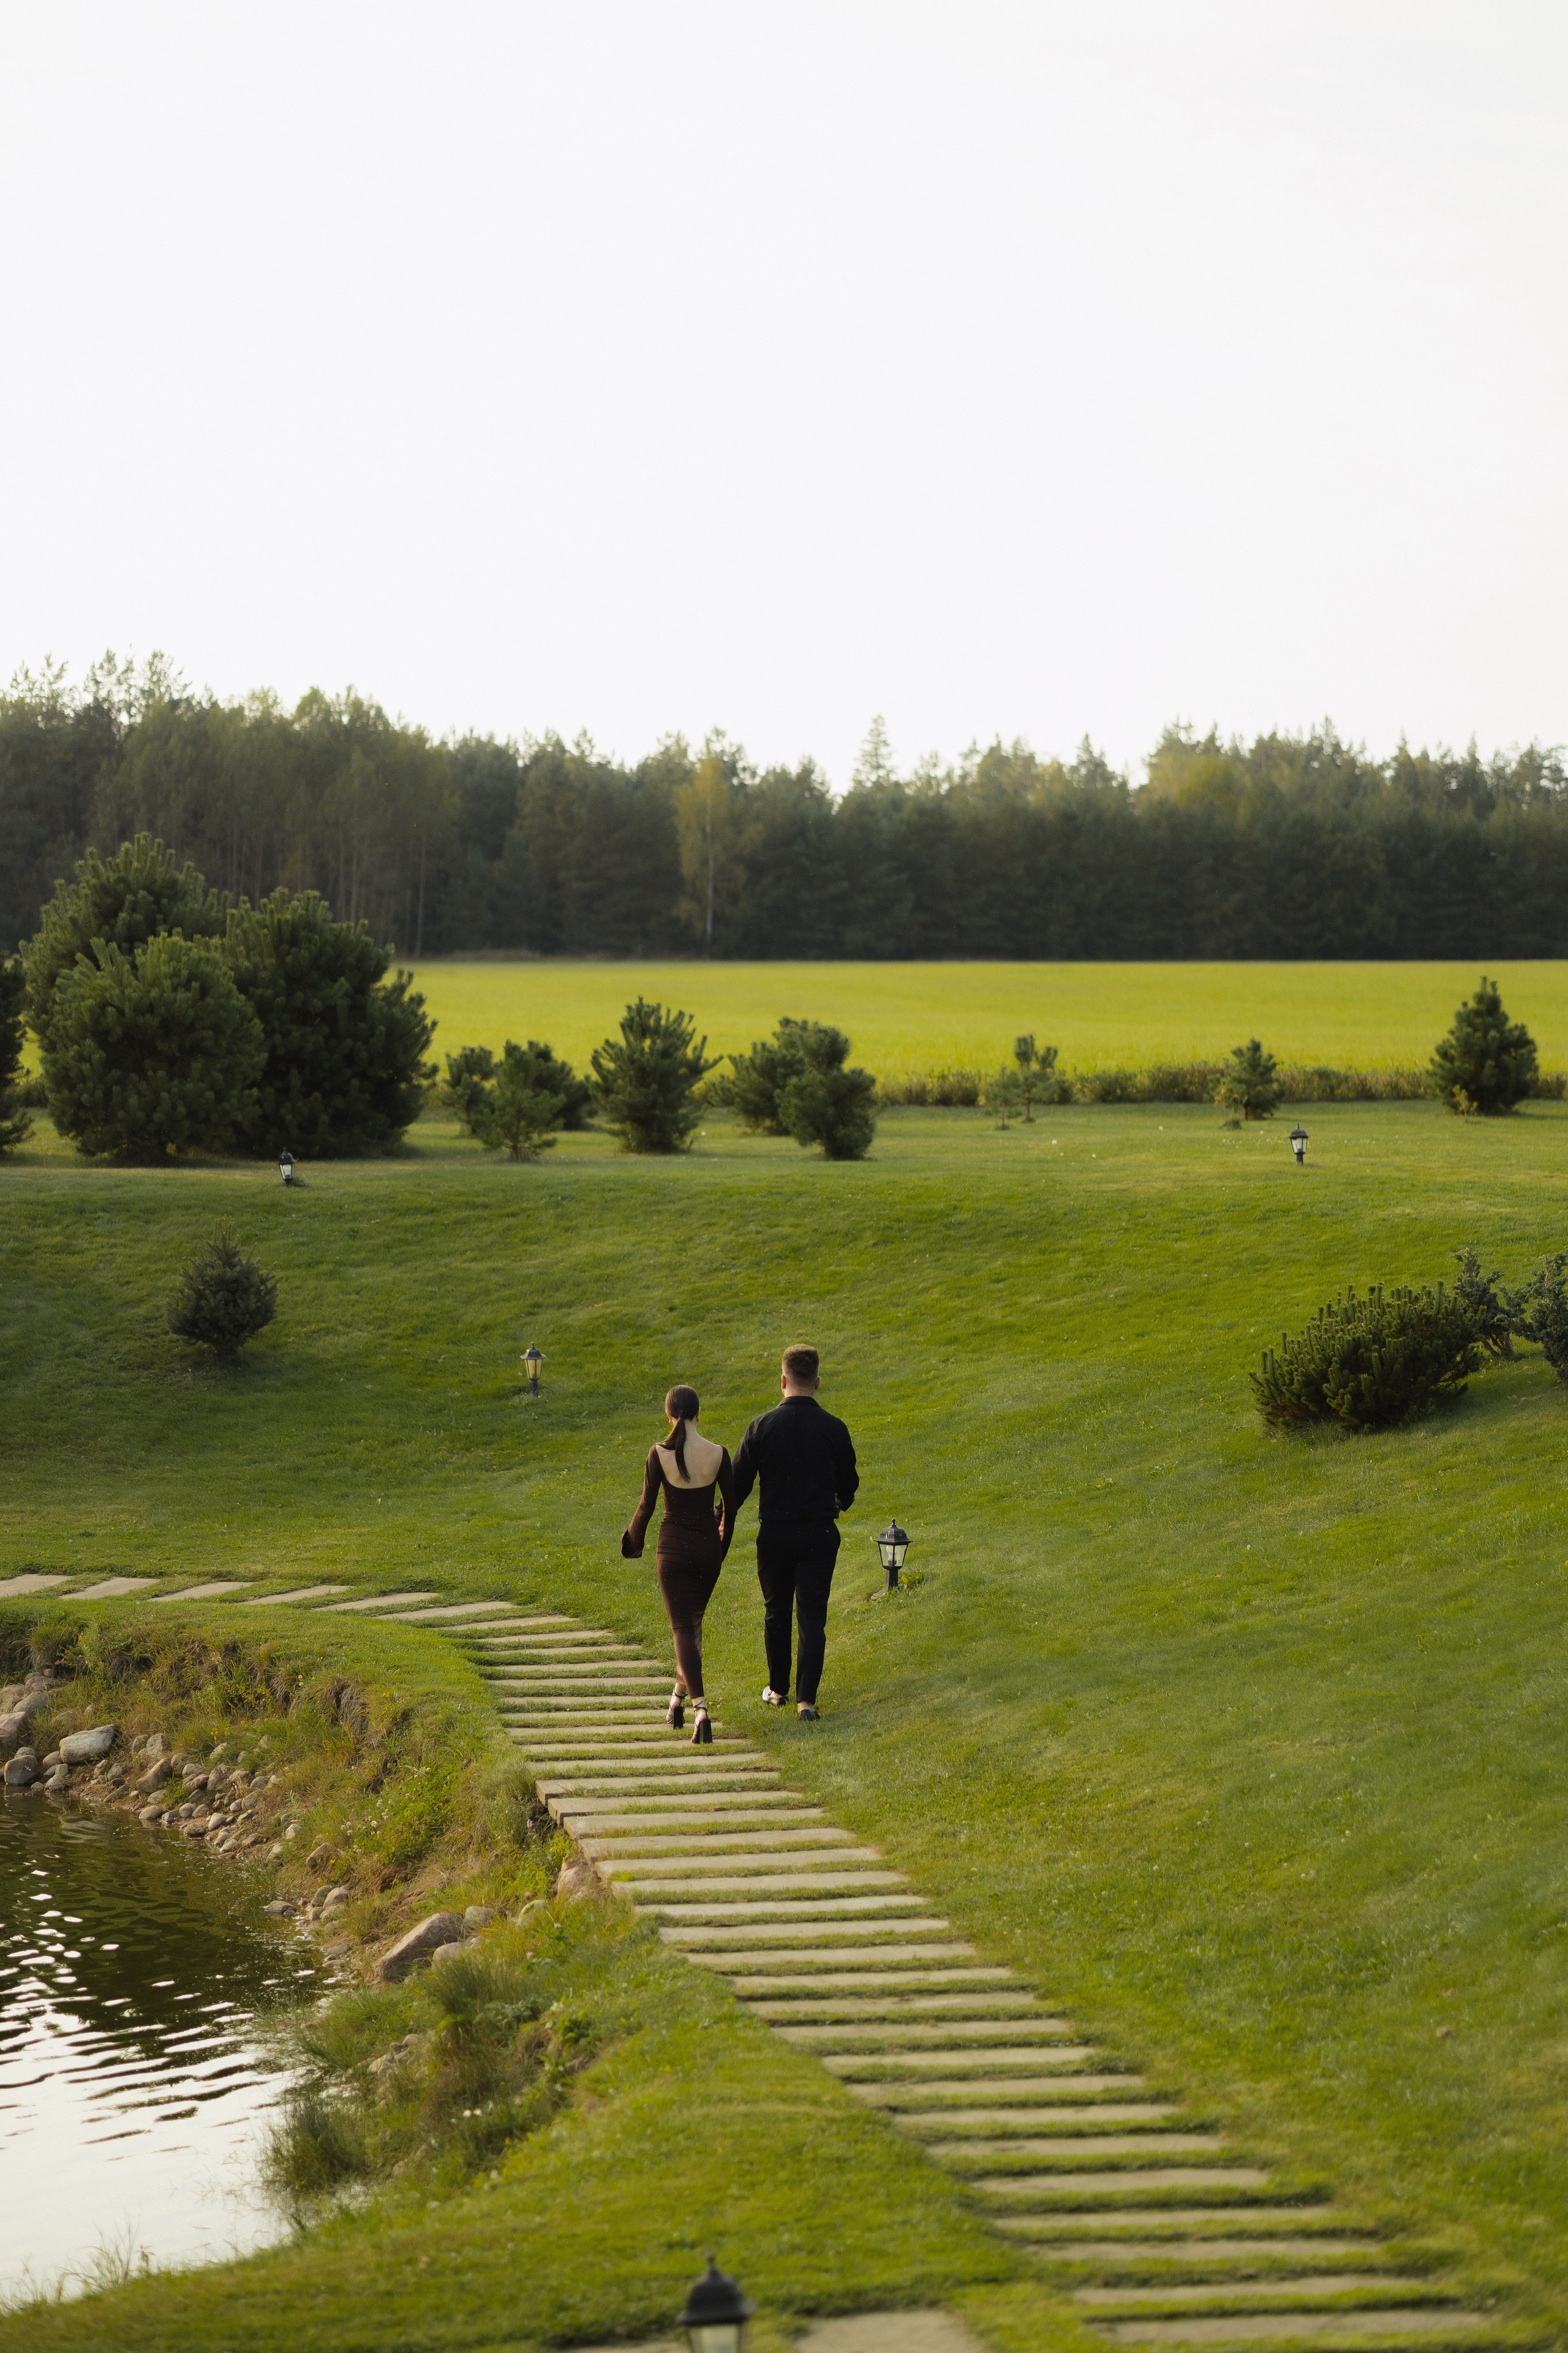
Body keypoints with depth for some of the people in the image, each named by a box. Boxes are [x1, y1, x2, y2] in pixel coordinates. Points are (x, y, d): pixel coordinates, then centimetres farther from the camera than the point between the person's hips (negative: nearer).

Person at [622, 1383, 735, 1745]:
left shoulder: (660, 1453, -13)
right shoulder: (719, 1454, -7)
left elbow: (647, 1505, -8)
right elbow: (730, 1506, 2)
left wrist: (633, 1541, 11)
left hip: (673, 1546, -2)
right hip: (708, 1547, 2)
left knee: (683, 1628, -2)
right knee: (693, 1622, 23)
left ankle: (700, 1709, -20)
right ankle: (678, 1697, 36)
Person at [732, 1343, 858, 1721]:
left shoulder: (763, 1426, -9)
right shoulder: (834, 1429, -6)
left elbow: (739, 1483, -4)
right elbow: (849, 1484, 7)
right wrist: (840, 1503, 31)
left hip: (774, 1534, 0)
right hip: (819, 1534, 0)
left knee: (776, 1613, 17)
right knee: (812, 1618, 3)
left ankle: (778, 1690, 29)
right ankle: (806, 1700, -3)